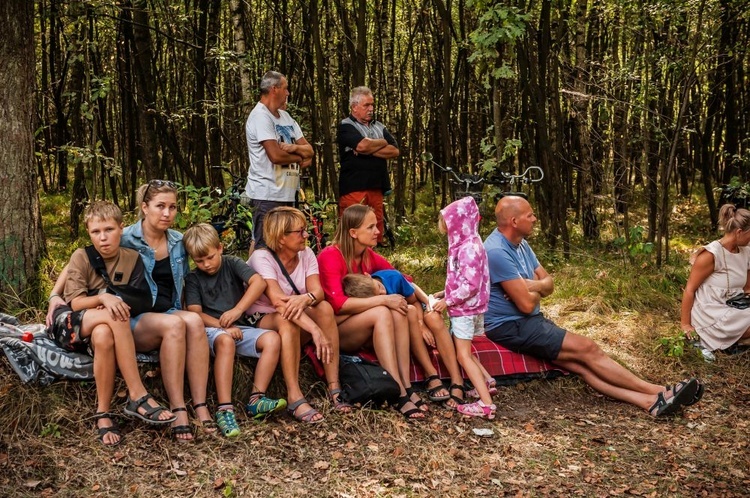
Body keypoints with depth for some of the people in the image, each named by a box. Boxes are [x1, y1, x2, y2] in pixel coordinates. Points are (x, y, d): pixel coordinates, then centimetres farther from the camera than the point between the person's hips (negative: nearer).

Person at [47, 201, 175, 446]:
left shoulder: (132, 259, 0)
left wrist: (118, 303, -23)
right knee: (116, 317, -36)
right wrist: (103, 298, -32)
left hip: (106, 327, 2)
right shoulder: (81, 257, -8)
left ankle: (103, 413, -28)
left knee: (103, 336, -39)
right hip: (67, 325, -2)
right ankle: (137, 396, -36)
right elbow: (75, 303, -13)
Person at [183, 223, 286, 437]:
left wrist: (237, 310, -25)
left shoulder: (232, 264, 6)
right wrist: (223, 326, -21)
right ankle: (224, 409, -46)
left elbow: (259, 282, -12)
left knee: (272, 339, -24)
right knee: (225, 341, -38)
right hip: (211, 329, -2)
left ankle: (257, 400, -28)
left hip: (240, 328, 3)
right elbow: (195, 313, -5)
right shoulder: (193, 279, 7)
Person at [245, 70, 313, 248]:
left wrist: (294, 148, -12)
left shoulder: (285, 116, 16)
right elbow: (276, 155, -21)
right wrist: (300, 157, -3)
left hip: (287, 193, 9)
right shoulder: (260, 116, -11)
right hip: (267, 195, -9)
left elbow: (309, 150, 11)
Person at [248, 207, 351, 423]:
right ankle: (295, 399, -41)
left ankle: (334, 387, -27)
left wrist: (306, 298, -42)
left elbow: (317, 291, -16)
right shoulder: (261, 258, -19)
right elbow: (278, 300, -33)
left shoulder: (306, 254, -1)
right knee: (286, 319, -38)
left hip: (298, 324, 5)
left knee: (324, 308, -26)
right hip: (263, 322, -5)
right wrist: (314, 329, -44)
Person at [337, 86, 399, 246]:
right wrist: (383, 142, 0)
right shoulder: (346, 126, 1)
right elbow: (362, 145, -19)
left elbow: (394, 151, 7)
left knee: (376, 232, 5)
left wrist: (369, 150, -7)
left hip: (376, 187, 6)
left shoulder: (379, 127, 20)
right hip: (353, 188, -6)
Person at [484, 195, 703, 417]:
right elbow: (526, 304, -21)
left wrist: (532, 286, -9)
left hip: (530, 321, 9)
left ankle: (649, 401, -21)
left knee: (582, 364, -8)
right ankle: (658, 392, -9)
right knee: (586, 349, -14)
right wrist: (537, 289, 1)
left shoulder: (520, 244, 12)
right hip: (509, 327, -9)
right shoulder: (498, 251, -20)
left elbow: (549, 283, 13)